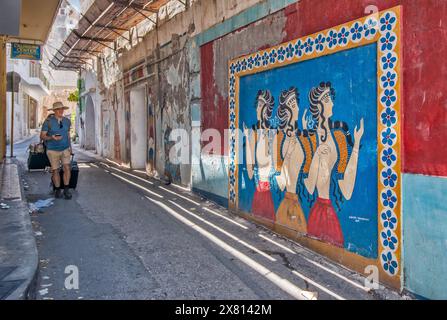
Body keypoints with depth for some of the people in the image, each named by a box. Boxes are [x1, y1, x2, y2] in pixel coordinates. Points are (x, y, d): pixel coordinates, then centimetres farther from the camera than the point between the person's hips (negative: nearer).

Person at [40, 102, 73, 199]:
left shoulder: (67, 121, 2)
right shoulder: (48, 121, -10)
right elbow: (42, 136, -7)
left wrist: (70, 147, 13)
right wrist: (52, 138, -26)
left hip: (65, 149, 2)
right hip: (53, 150, -2)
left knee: (67, 168, -13)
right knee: (55, 170, 4)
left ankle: (66, 189, -2)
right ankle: (58, 190, 19)